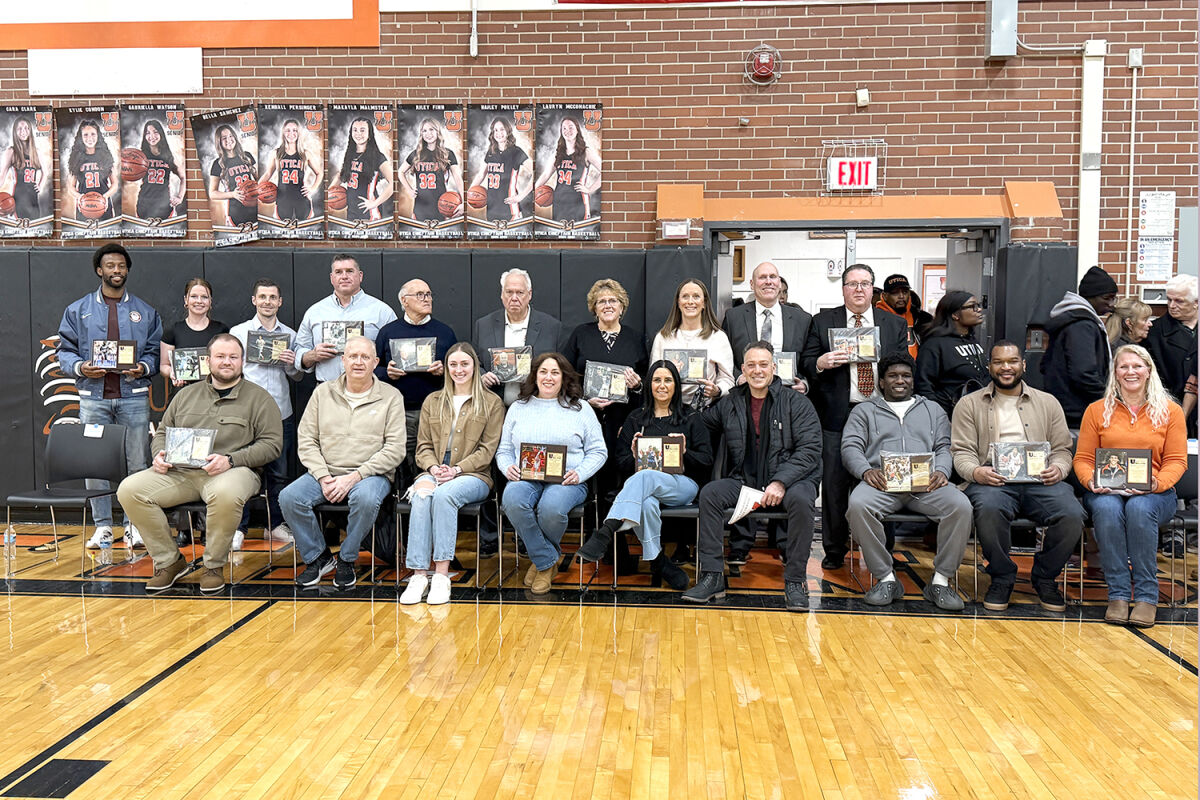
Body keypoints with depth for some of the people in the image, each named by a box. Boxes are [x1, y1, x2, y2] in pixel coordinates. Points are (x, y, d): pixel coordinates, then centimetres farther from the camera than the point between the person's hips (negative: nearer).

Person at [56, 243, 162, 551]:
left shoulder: (145, 311, 11)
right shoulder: (78, 310, 11)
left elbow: (154, 350, 9)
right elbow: (65, 351, 9)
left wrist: (143, 368, -10)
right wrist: (79, 367, -10)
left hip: (134, 396, 0)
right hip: (93, 397, 1)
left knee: (137, 463, 0)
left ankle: (134, 525, 8)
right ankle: (102, 526, 11)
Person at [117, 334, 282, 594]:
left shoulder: (258, 397, 8)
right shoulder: (187, 394, 22)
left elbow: (271, 444, -2)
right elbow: (162, 432, 27)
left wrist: (230, 460, -15)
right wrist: (159, 455, 3)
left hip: (232, 471, -4)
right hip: (179, 472, 5)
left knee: (226, 494, -40)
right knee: (129, 490, -17)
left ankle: (214, 565, -14)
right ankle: (169, 561, -2)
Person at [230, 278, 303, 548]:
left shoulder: (290, 335, 12)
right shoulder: (238, 332, 6)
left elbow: (298, 376, 16)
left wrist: (292, 364, -7)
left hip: (281, 414, 3)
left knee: (279, 473, 7)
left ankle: (276, 525, 18)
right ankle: (239, 528, 7)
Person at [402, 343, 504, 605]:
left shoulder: (491, 403, 10)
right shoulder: (432, 401, 21)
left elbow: (487, 449, 2)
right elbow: (423, 445, 15)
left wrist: (457, 469, -12)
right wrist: (433, 467, -6)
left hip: (473, 475, -2)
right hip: (433, 473, 3)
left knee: (444, 495, -35)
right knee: (422, 495, -32)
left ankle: (442, 575, -34)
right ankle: (419, 574, -35)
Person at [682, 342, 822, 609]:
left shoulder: (796, 403, 0)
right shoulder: (730, 403, 11)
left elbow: (810, 450, -10)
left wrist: (781, 482, -22)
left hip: (789, 480, -3)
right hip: (744, 482, 3)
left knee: (800, 498, -35)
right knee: (710, 493, -22)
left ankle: (795, 581, -21)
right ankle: (712, 577, -19)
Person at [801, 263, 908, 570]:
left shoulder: (895, 324, 13)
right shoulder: (823, 321, 8)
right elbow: (805, 362, 6)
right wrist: (820, 363, -16)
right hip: (838, 416, -1)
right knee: (834, 484, 2)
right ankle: (834, 551, 14)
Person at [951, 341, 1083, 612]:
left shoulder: (1047, 402, 22)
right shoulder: (970, 404, 15)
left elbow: (1062, 449, 17)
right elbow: (962, 452, 6)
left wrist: (1058, 469, -7)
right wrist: (975, 472, -17)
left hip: (1039, 479, 2)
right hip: (992, 478, -2)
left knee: (1072, 515, -28)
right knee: (989, 509, -37)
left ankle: (1044, 577, 1)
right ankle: (1002, 577, -10)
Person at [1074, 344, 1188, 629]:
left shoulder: (1170, 411, 11)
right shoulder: (1097, 410, 11)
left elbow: (1176, 461, 5)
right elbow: (1082, 459, 8)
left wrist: (1158, 483, -16)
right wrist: (1091, 481, -14)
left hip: (1154, 494, 0)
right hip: (1106, 491, 0)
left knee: (1140, 508, -36)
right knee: (1107, 508, -36)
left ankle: (1147, 596, -26)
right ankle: (1118, 595, -28)